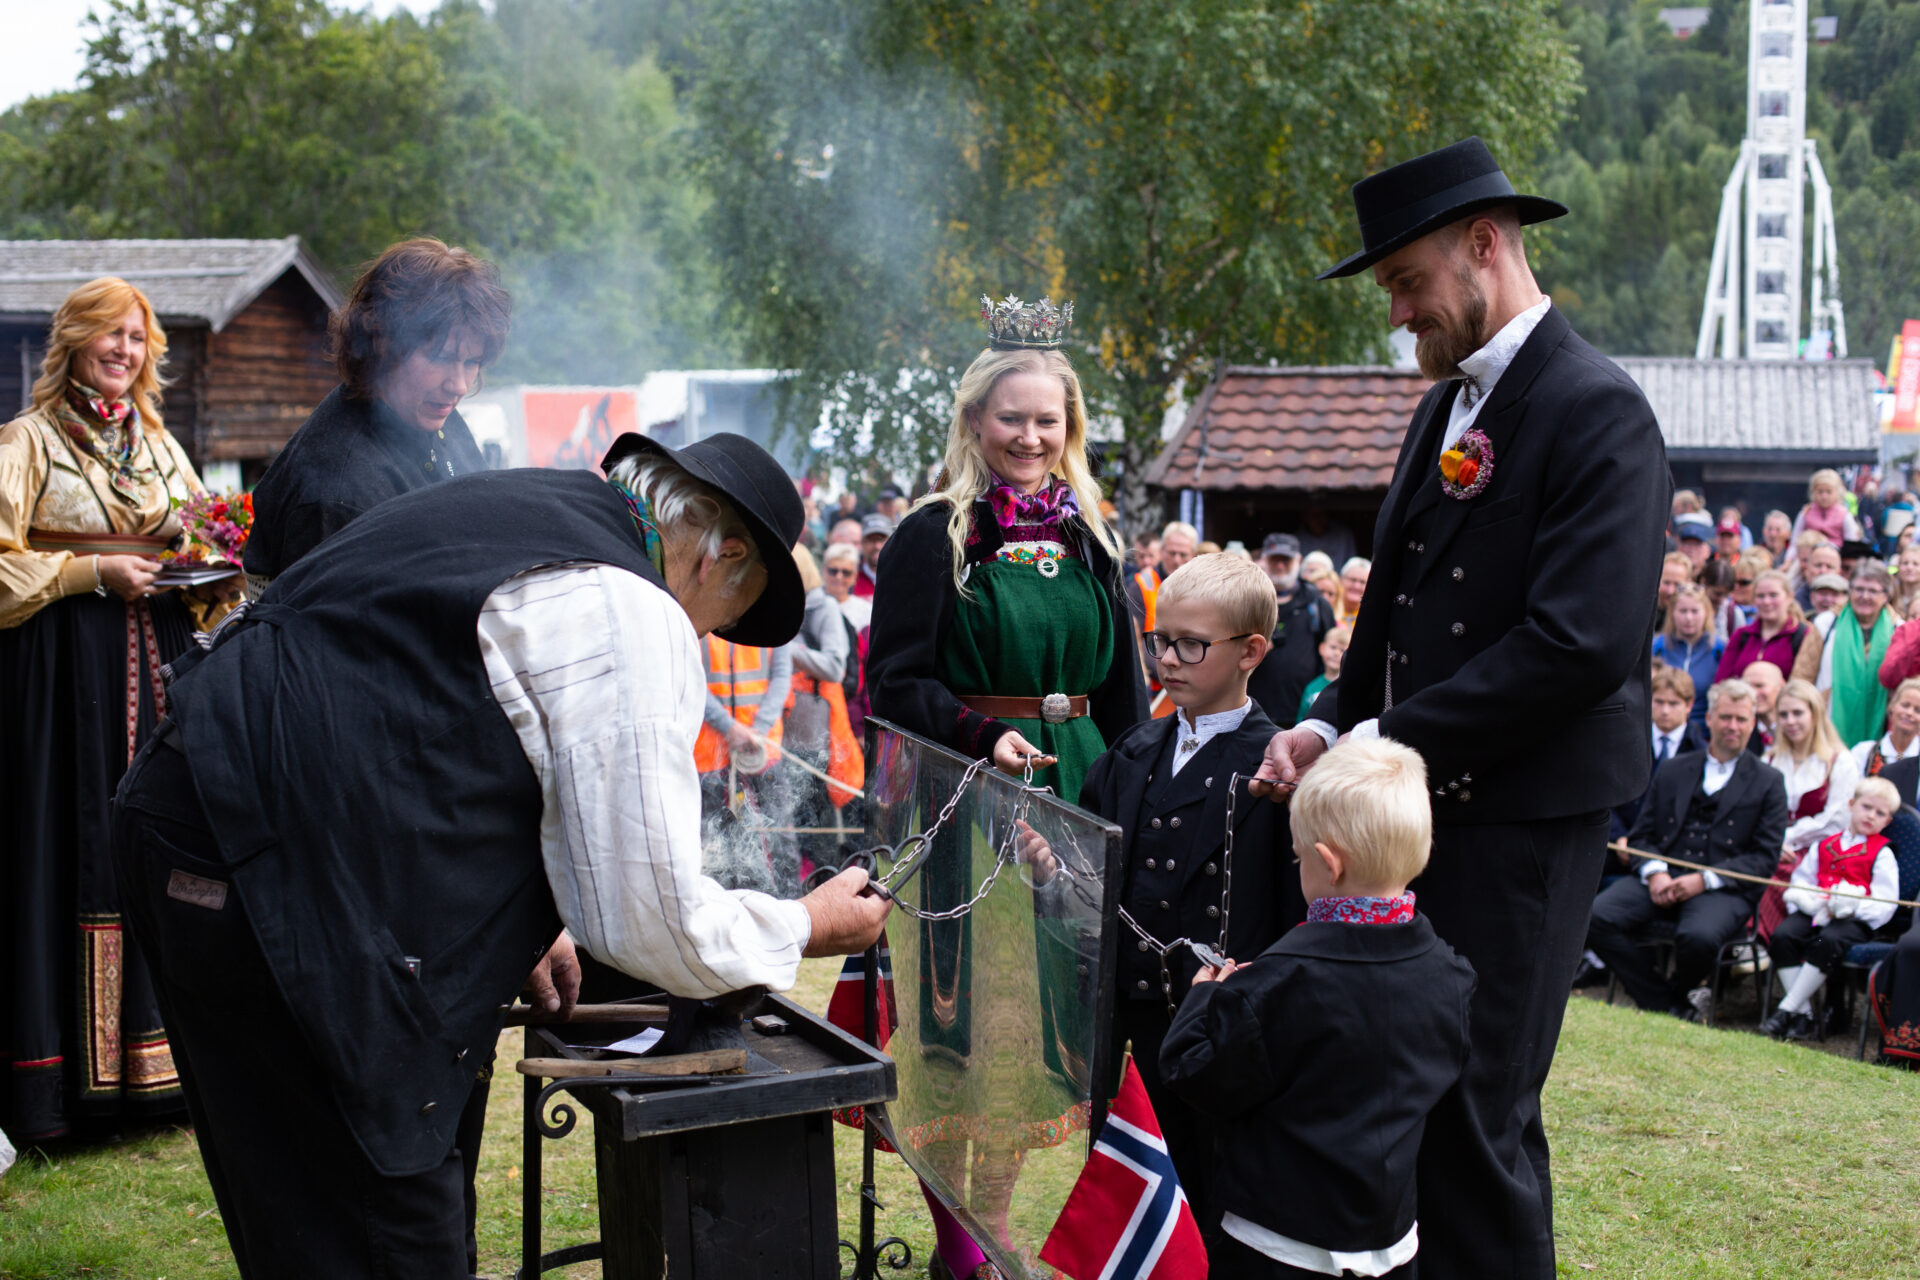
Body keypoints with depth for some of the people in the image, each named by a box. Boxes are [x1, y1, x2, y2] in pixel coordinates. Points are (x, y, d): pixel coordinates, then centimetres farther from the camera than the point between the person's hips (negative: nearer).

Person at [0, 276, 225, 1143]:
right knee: (76, 852, -7)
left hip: (162, 662, 5)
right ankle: (75, 1069, -3)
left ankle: (159, 1059, 11)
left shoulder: (159, 444, 17)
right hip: (70, 671, -5)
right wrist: (95, 571, -14)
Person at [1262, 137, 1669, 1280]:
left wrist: (1392, 741, -18)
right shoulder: (1449, 405, 16)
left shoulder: (1597, 412, -13)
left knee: (1474, 1111, -5)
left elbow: (1583, 643, -22)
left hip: (1521, 813, -8)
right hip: (1420, 799, 9)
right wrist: (1333, 725, 5)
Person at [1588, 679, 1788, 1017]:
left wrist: (1703, 880, -12)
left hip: (1722, 889, -3)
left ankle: (1677, 997, -1)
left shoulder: (1768, 782, 11)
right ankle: (1662, 1005, -13)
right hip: (1663, 878, 3)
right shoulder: (1673, 772, 21)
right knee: (1596, 917, -24)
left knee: (1698, 936, -37)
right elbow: (1642, 834, 17)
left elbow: (1765, 858, 2)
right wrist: (1654, 872, -7)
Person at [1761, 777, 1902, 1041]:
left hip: (1854, 920, -4)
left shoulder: (1882, 853, 8)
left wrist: (1853, 907, -17)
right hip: (1815, 911, 4)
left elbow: (1884, 905, -1)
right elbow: (1798, 882, 22)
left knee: (1827, 942, -37)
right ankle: (1803, 1017, -23)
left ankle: (1786, 1010, -27)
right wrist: (1804, 899, -1)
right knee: (1782, 936, -26)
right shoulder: (1824, 846, 21)